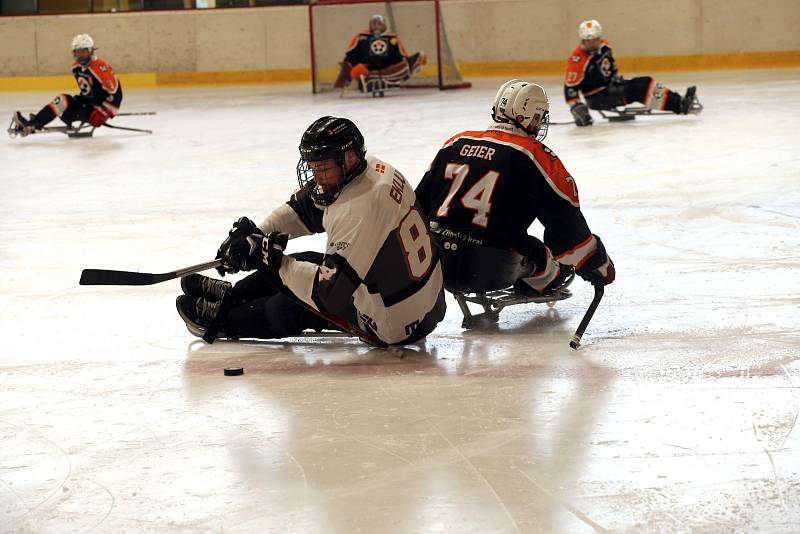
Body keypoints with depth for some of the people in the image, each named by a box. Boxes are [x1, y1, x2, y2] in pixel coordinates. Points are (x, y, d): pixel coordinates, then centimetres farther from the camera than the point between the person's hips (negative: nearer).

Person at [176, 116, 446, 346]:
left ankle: (224, 320, 31)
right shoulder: (368, 167, -2)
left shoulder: (359, 212, -31)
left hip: (396, 325, -9)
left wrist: (274, 261, -20)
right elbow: (301, 207, 11)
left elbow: (331, 292, -30)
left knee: (289, 309, 5)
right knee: (306, 262, 21)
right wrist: (256, 233, 1)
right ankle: (234, 295, 41)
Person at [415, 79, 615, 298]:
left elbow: (420, 201, 20)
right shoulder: (534, 155, -3)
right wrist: (598, 263, 15)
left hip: (435, 263, 5)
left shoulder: (455, 143, 11)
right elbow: (566, 218, 1)